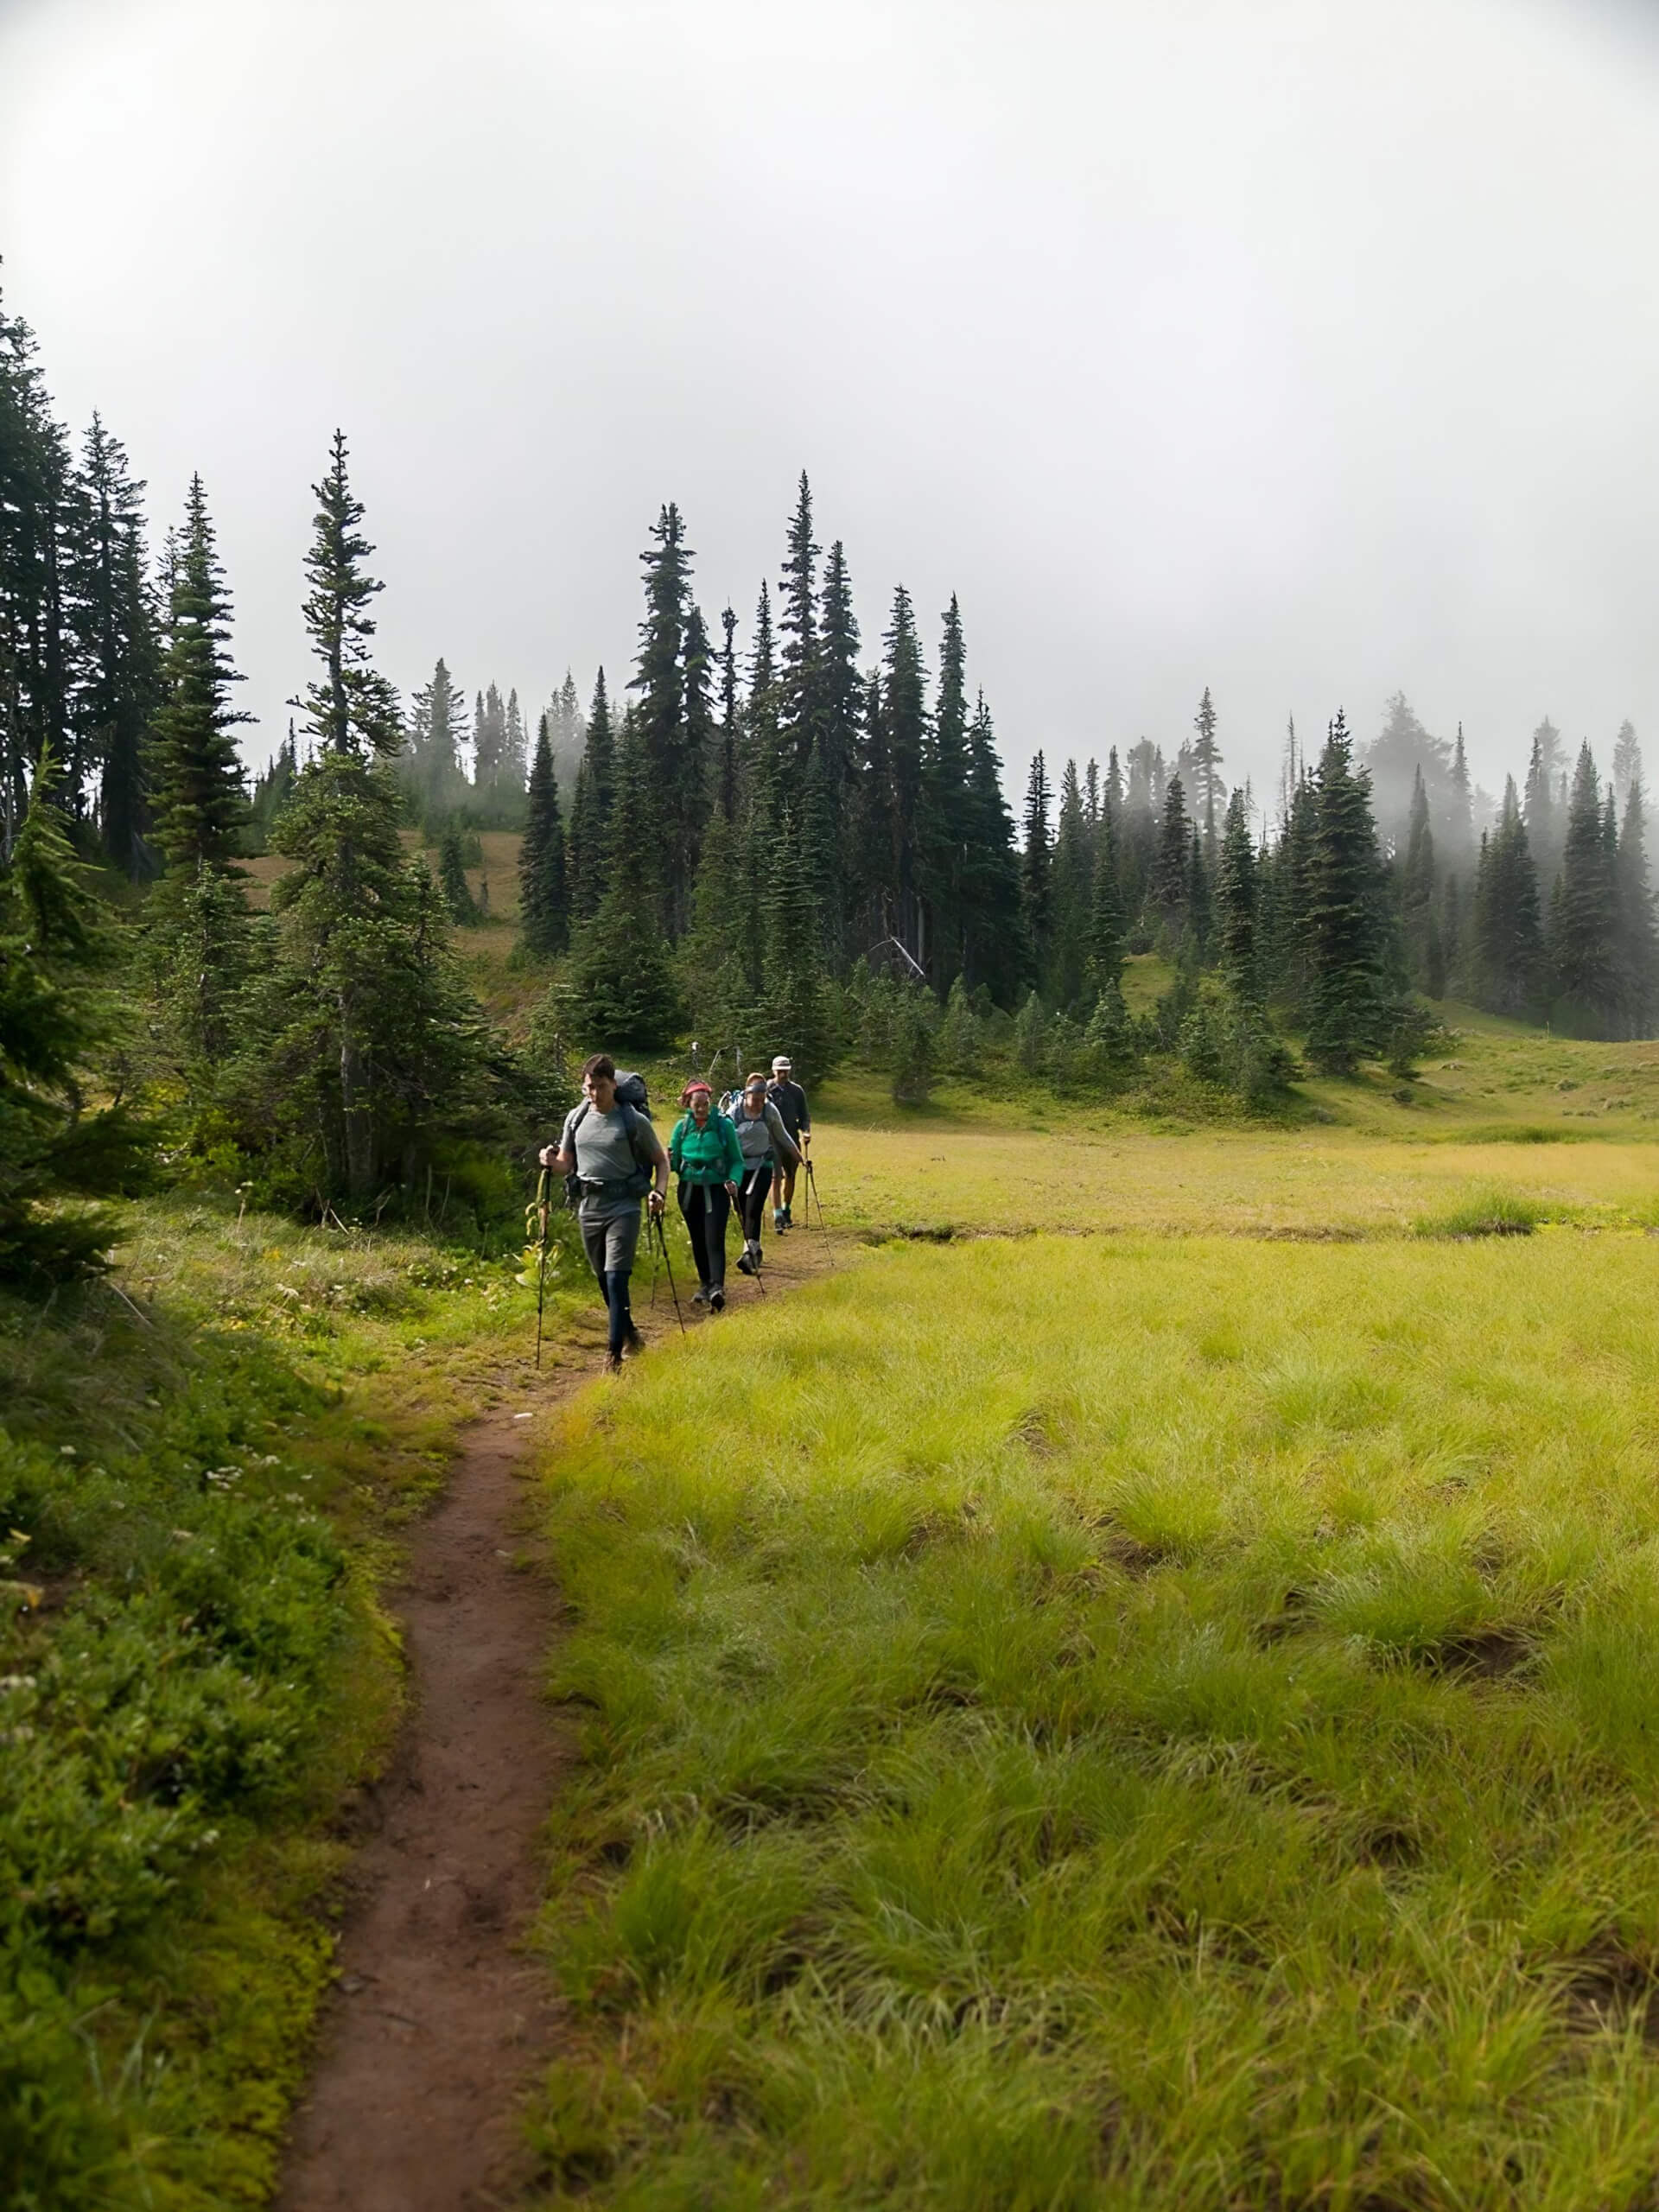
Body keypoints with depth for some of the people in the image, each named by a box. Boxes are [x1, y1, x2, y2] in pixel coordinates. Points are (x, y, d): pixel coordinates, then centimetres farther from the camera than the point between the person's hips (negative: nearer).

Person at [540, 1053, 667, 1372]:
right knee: (604, 1280, 15)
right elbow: (567, 1164, 13)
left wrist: (659, 1192, -15)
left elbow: (660, 1160, 3)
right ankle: (629, 1331, 37)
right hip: (588, 1208, 5)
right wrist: (552, 1163, -10)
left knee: (616, 1279, -12)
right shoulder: (576, 1118, 6)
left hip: (623, 1208, -5)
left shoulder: (634, 1122, -6)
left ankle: (615, 1353, -7)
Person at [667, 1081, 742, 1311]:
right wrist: (670, 1161, -16)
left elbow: (736, 1160, 0)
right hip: (689, 1189, 4)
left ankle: (717, 1288, -22)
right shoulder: (682, 1126, 3)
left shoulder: (723, 1125, -4)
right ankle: (705, 1283, 27)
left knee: (714, 1239, -15)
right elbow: (674, 1162, 7)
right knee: (697, 1240, 12)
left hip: (716, 1189, -3)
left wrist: (734, 1180, -17)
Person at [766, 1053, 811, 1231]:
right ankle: (778, 1217, -16)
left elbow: (804, 1115, 11)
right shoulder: (766, 1090, -3)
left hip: (792, 1139, 4)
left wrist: (806, 1131, -6)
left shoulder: (797, 1091, 6)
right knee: (776, 1176, -13)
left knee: (790, 1177, 12)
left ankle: (786, 1212, 30)